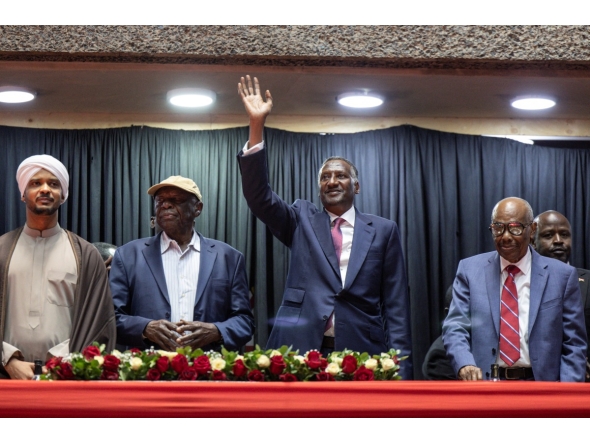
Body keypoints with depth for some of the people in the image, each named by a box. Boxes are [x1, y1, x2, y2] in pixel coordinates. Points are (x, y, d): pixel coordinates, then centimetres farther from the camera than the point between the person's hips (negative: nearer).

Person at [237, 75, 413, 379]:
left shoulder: (383, 231, 11)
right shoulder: (302, 221, 15)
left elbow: (396, 301, 7)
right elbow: (259, 197, 0)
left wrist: (399, 363, -2)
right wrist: (256, 126, -9)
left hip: (362, 355, 0)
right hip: (302, 353, 1)